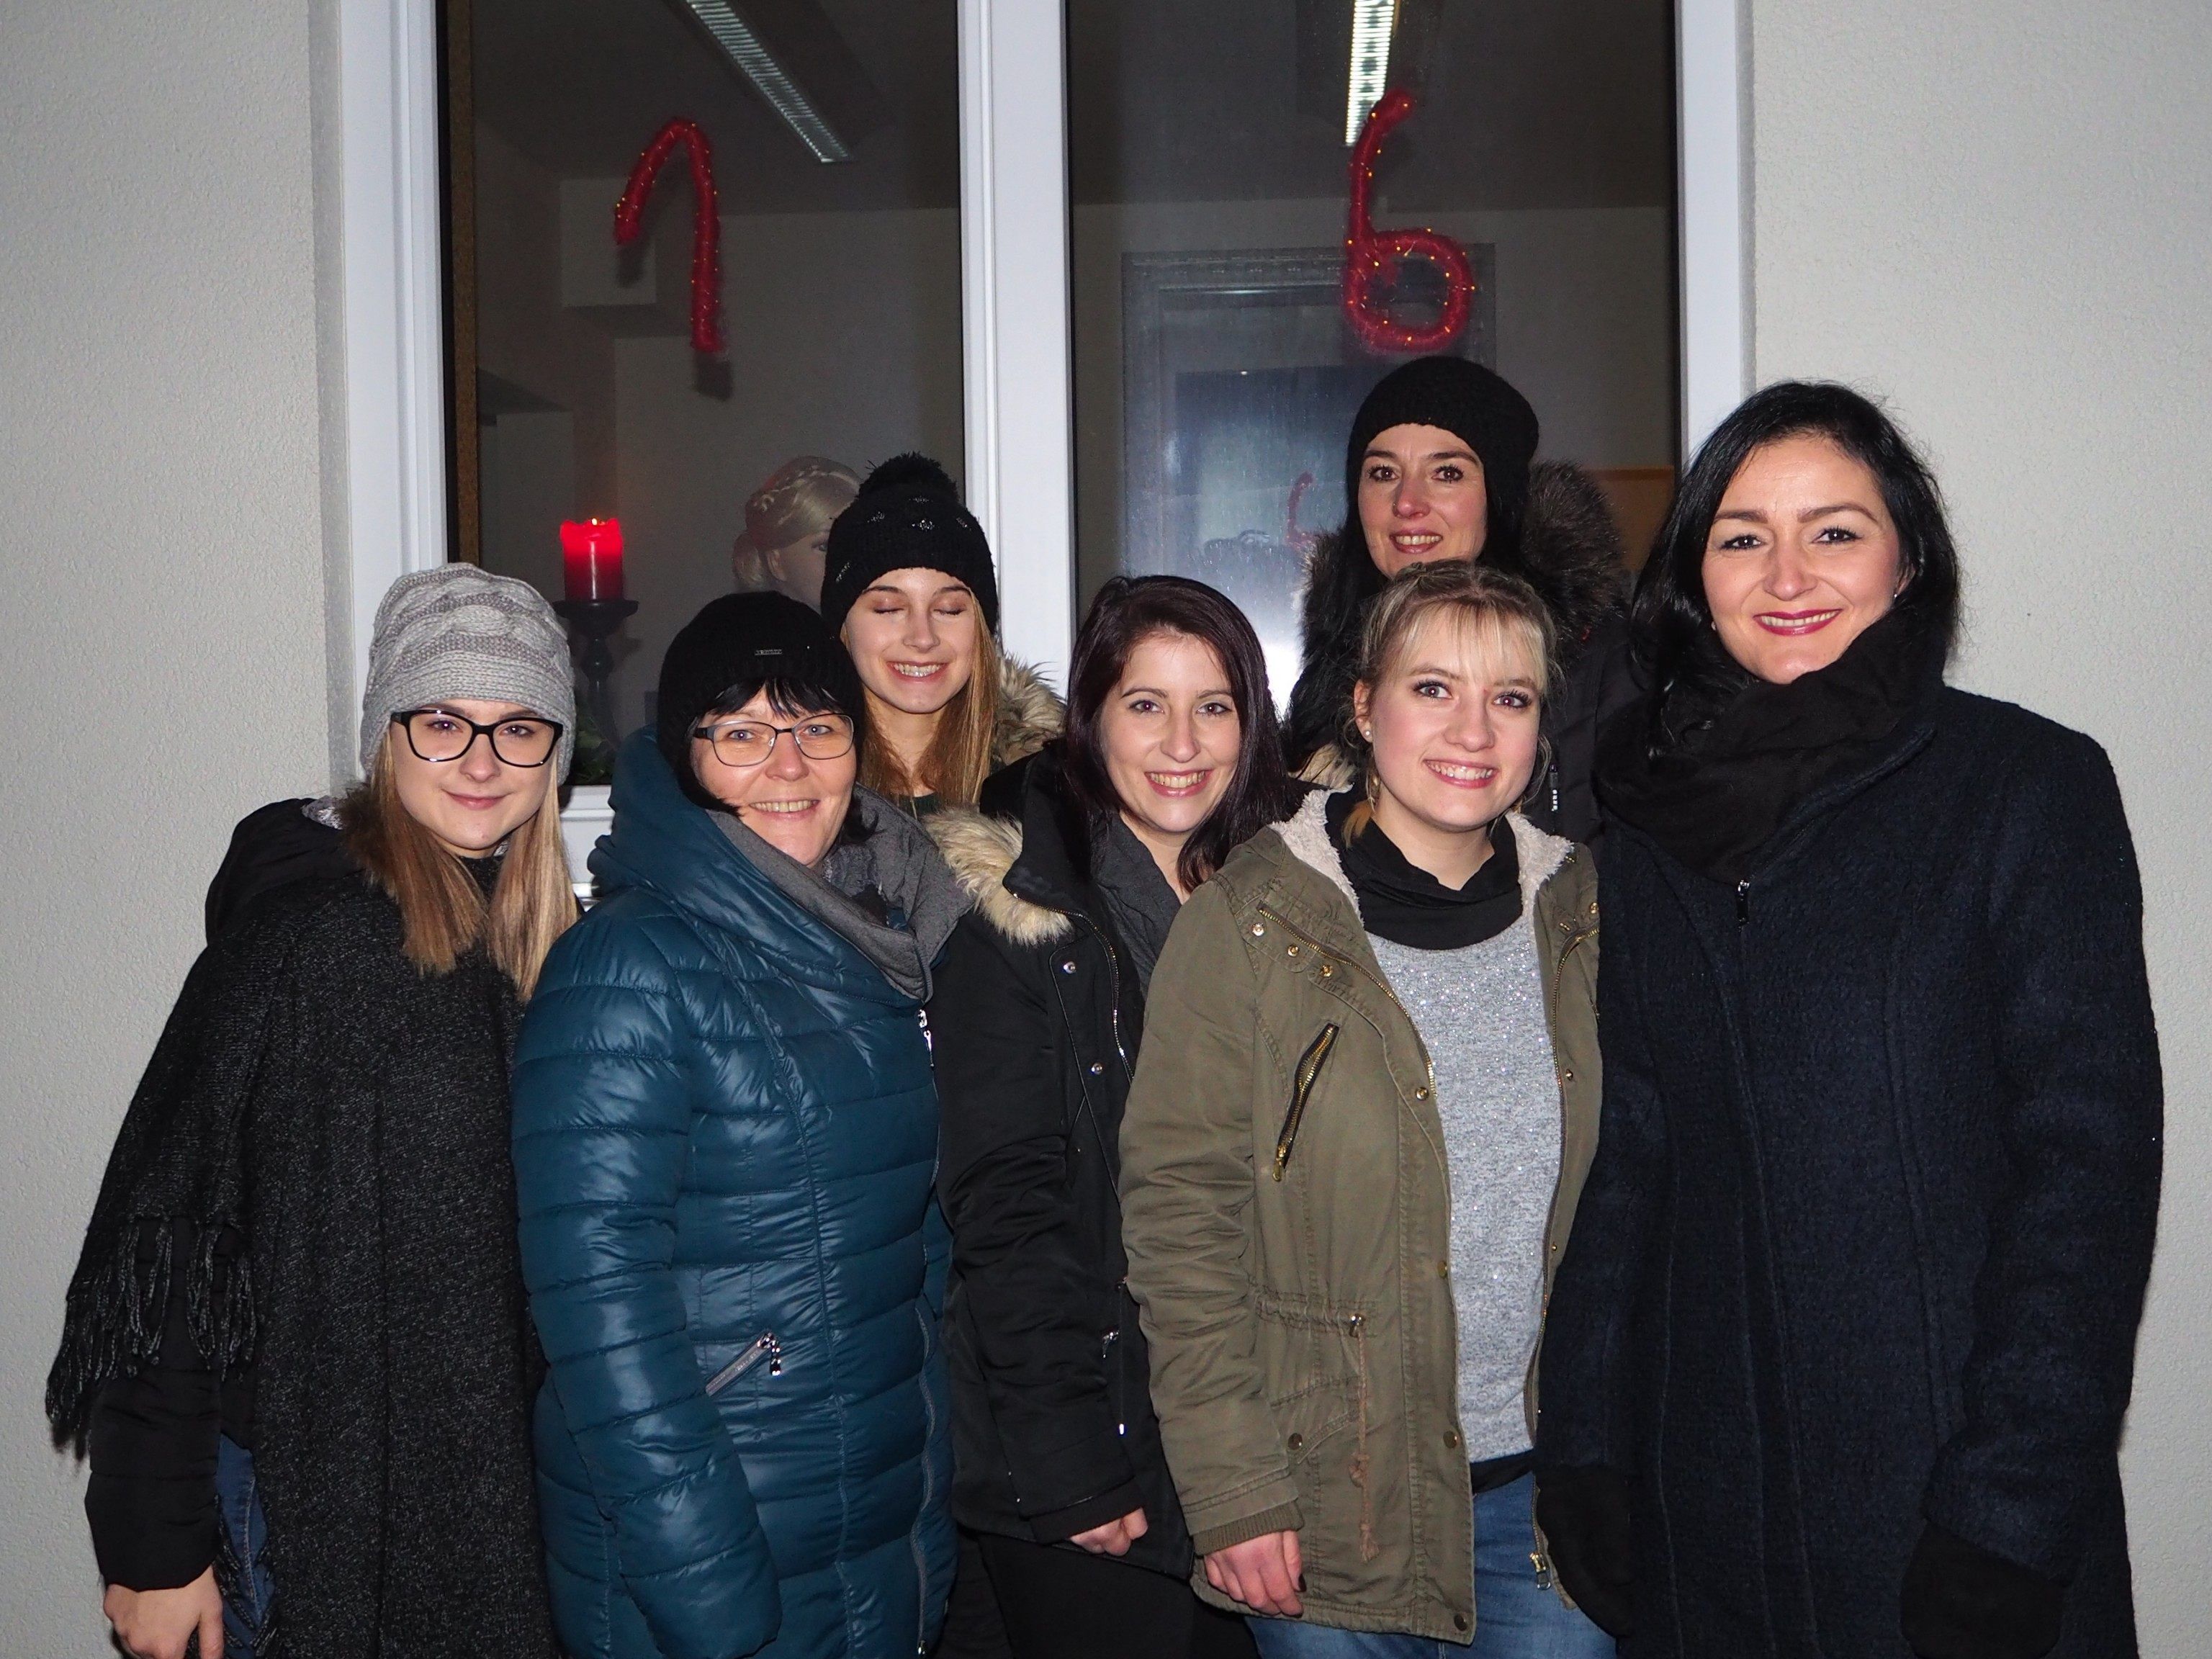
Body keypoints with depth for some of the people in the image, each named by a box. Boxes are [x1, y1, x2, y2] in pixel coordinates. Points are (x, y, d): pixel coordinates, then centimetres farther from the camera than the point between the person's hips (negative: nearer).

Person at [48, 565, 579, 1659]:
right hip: (317, 1507, -5)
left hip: (499, 1484, 5)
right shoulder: (300, 939, -15)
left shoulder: (557, 944, 4)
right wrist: (153, 1547, -13)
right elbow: (167, 1241, -14)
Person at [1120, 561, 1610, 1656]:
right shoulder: (1251, 920, -9)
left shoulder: (1578, 915, 3)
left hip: (1549, 1486, 3)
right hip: (1329, 1502, -3)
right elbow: (1181, 1212, -10)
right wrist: (1232, 1493, -13)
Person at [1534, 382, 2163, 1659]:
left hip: (1946, 1496, -3)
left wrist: (2011, 1515, -15)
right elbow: (1628, 1157, 8)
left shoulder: (2029, 785, -6)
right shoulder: (1653, 816, 6)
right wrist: (1585, 1455, 3)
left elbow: (2087, 1159, -10)